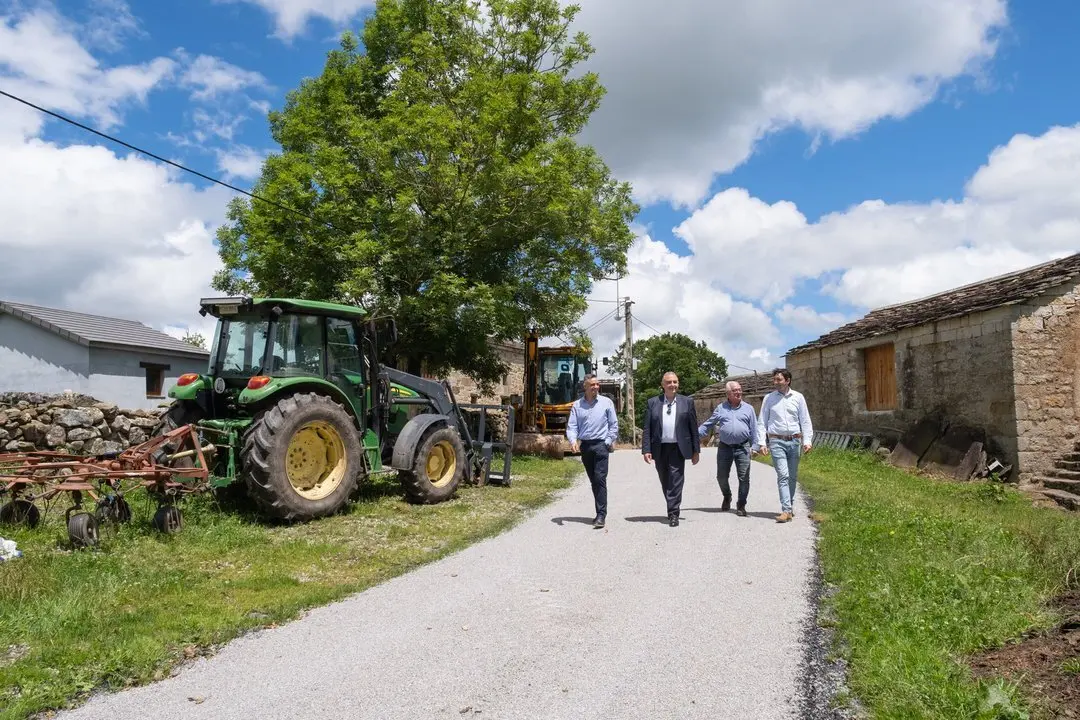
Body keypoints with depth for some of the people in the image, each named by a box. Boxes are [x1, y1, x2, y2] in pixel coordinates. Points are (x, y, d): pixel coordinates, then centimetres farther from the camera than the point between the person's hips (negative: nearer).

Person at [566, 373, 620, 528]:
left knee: (600, 479, -11)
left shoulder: (606, 402, 0)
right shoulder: (577, 405, 5)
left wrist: (608, 442, -5)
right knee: (593, 481, 11)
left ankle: (601, 515, -11)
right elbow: (572, 426, 2)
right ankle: (600, 511, 21)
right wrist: (573, 441, -15)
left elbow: (614, 425, 3)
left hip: (601, 445, -3)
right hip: (585, 446, 3)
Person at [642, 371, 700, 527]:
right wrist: (646, 449, -5)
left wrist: (696, 450, 2)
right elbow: (647, 429, 3)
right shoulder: (653, 403, 6)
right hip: (659, 449, 2)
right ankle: (672, 509, 27)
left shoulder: (687, 402, 4)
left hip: (678, 448, -2)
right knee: (665, 482, 11)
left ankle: (673, 514, -3)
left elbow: (694, 428, 5)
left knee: (676, 481, -7)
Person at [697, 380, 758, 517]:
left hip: (743, 448, -1)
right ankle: (727, 497, 33)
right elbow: (708, 424, 10)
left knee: (744, 478, -3)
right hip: (724, 447, 1)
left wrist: (754, 446, 0)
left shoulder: (748, 408, 8)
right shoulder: (721, 408, 8)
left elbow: (754, 429, 7)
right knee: (722, 476, 6)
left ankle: (741, 505, 10)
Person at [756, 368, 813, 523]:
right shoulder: (769, 398, 5)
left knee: (792, 477, 10)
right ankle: (787, 510, -15)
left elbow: (805, 421, 7)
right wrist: (762, 443, -2)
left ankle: (790, 506, 24)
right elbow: (762, 422, 6)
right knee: (783, 475, -11)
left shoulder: (798, 397, 6)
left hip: (795, 441, 2)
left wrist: (807, 441, -3)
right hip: (777, 441, -2)